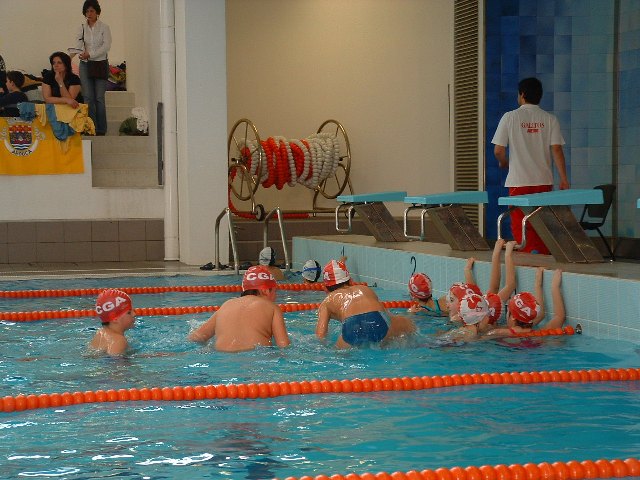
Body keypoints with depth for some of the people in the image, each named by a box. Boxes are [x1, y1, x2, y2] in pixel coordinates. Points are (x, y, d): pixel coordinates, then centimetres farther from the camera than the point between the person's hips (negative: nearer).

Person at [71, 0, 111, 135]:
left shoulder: (104, 27, -1)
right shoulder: (82, 27, 7)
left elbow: (106, 46, -11)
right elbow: (78, 44, -3)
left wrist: (90, 54, -22)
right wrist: (74, 53, -25)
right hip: (85, 65, 2)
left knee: (99, 98, -3)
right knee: (88, 98, -3)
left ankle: (101, 130, 2)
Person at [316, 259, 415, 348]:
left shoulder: (327, 301, 30)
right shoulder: (365, 289, 38)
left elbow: (320, 336, 15)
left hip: (352, 327, -1)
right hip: (379, 322, 1)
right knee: (409, 326, 32)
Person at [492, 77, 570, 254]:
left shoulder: (510, 117, -2)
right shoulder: (550, 119, 3)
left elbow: (498, 150, -4)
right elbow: (556, 149, -4)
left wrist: (504, 163, 18)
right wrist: (564, 180, -3)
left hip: (518, 181, -3)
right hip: (544, 180, 3)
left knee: (520, 226, -1)